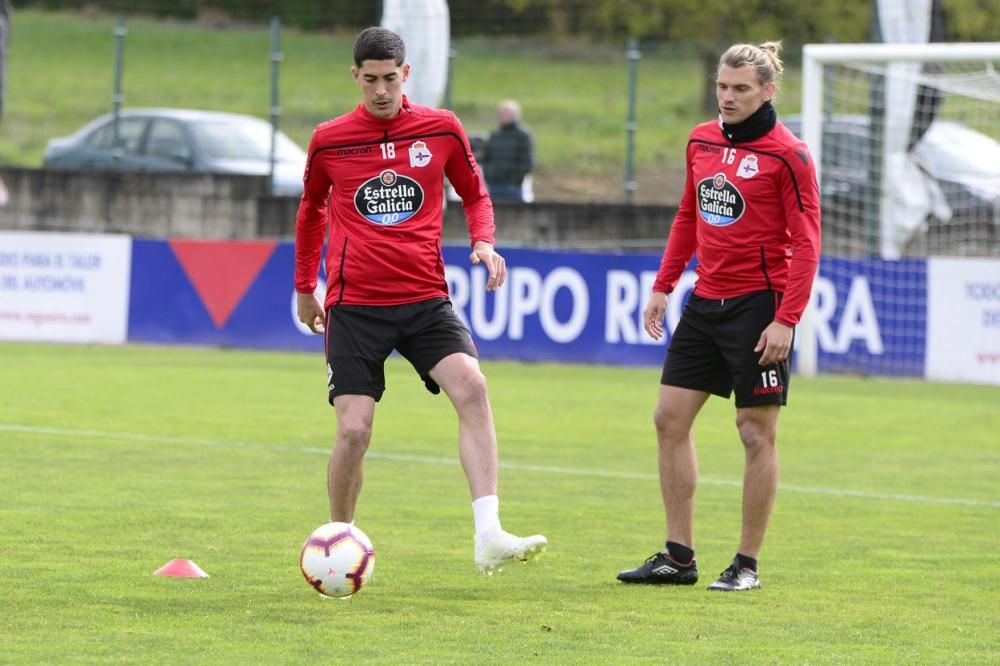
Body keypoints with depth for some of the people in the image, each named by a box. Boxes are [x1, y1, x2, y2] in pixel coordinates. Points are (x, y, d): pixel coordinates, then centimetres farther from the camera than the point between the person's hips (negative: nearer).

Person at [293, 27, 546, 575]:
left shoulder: (440, 129, 3)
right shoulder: (329, 140, 3)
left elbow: (474, 194, 18)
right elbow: (311, 209, 21)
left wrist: (483, 242, -2)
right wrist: (305, 288, 25)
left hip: (425, 299, 1)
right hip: (354, 304, 0)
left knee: (472, 386, -24)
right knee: (353, 431, -10)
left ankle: (489, 535, -30)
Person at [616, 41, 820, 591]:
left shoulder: (786, 154, -11)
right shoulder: (701, 141, 9)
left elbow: (806, 241, -12)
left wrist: (786, 319, -19)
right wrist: (663, 286, 16)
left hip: (758, 305, -7)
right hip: (705, 300, 7)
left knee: (756, 432, -2)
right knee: (670, 418, 5)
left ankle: (746, 564, 7)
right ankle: (678, 556, 12)